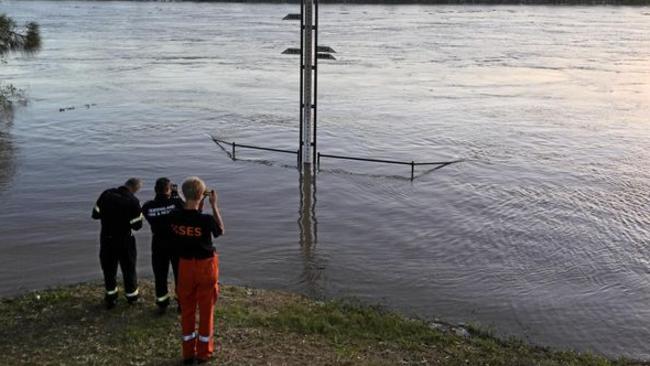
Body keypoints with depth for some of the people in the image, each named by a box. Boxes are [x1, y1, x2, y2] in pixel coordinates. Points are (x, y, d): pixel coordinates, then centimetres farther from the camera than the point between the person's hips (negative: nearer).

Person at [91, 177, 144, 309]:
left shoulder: (106, 194, -8)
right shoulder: (133, 201, -19)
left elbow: (95, 214, 0)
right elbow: (137, 225, -15)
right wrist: (140, 216, 4)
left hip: (106, 239, 3)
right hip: (125, 240, -3)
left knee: (108, 268, 16)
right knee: (128, 267, 15)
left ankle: (111, 296, 23)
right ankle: (131, 295, 28)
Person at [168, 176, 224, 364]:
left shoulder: (174, 217, -12)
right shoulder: (206, 219, -24)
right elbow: (221, 230, -2)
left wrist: (199, 207, 6)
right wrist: (214, 205, -3)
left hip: (185, 266, 3)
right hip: (206, 265, -3)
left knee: (187, 310, 15)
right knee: (206, 310, 12)